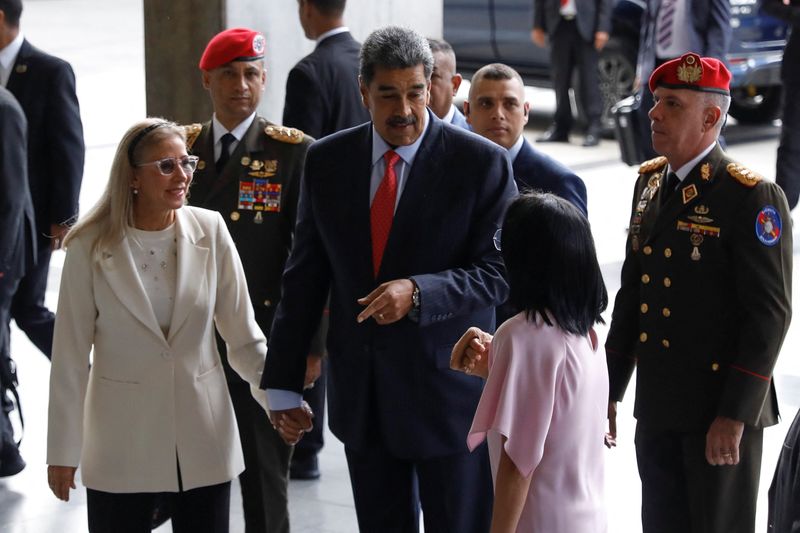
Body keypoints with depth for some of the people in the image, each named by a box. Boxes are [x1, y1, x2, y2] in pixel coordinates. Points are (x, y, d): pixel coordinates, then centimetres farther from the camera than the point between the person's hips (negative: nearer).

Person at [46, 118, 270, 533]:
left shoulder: (210, 231, -3)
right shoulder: (90, 248, -8)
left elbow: (243, 335, 2)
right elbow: (70, 357, -4)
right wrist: (62, 450, -2)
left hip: (203, 437, 2)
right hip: (122, 442, -2)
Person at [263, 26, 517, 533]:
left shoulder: (482, 162, -8)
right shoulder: (328, 161, 3)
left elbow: (500, 272, -11)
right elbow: (305, 276, 7)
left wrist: (418, 292, -27)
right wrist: (284, 385, 6)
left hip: (448, 392, -3)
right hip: (360, 393, 4)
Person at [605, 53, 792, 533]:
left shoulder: (753, 198, -13)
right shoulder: (650, 183, 10)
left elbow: (769, 315, -16)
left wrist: (734, 416, -19)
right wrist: (609, 390, 14)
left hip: (721, 413, -7)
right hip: (656, 411, 7)